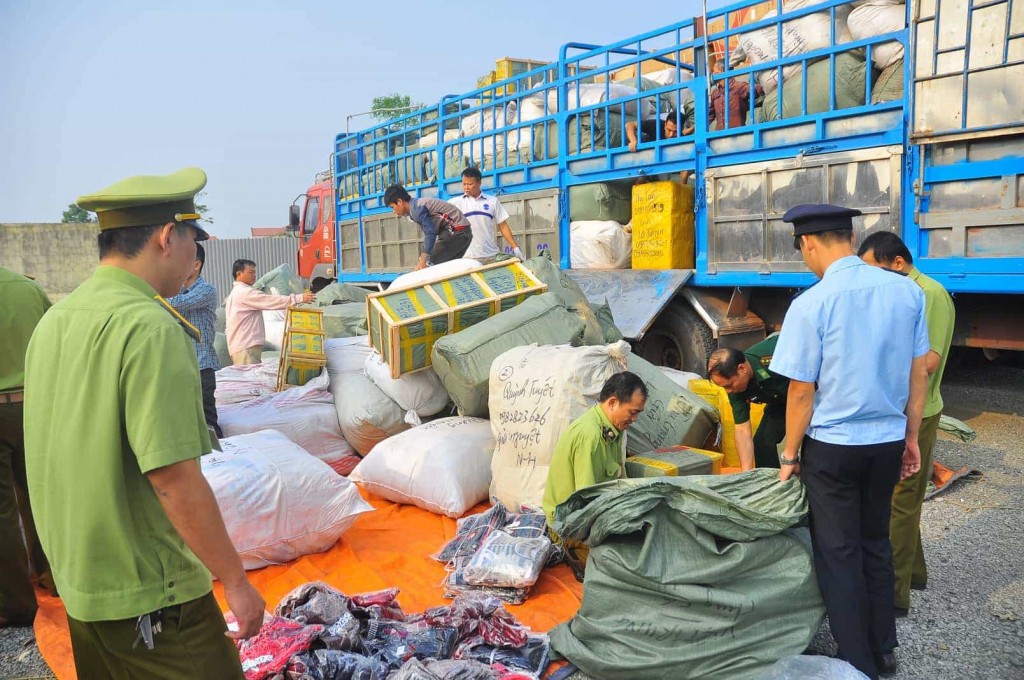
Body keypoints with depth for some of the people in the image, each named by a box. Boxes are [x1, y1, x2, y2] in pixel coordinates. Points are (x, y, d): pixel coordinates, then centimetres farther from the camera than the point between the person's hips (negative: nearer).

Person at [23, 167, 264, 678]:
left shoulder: (53, 320, 5)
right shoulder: (150, 327, -22)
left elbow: (54, 456, 13)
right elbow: (174, 477, -25)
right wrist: (236, 582, -16)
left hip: (76, 583, 9)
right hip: (151, 597, -9)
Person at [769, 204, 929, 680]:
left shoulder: (812, 302, -16)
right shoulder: (907, 291, -1)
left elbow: (802, 391, -12)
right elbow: (919, 373, 5)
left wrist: (790, 454, -1)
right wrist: (911, 437, 16)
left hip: (832, 446, -5)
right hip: (888, 442, 6)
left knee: (838, 554, 9)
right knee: (875, 544, 21)